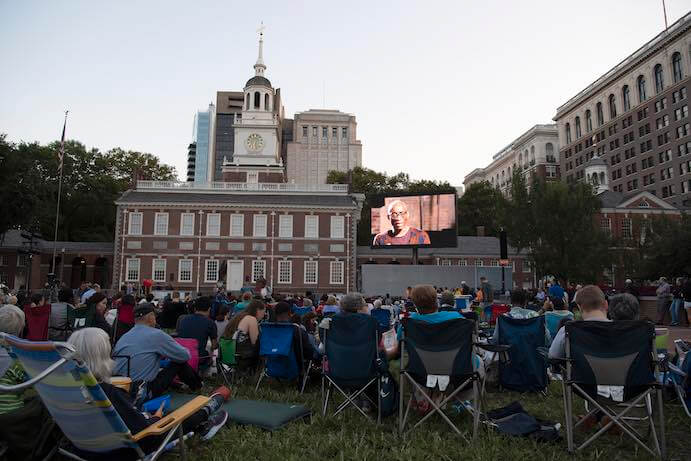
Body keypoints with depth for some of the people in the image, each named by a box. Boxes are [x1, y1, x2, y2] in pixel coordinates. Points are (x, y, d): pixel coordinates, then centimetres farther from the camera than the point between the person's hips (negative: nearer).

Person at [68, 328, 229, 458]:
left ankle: (202, 425, 40)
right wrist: (156, 417, -6)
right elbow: (145, 430, -26)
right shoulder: (107, 392, -34)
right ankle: (207, 409, 43)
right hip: (125, 451, -6)